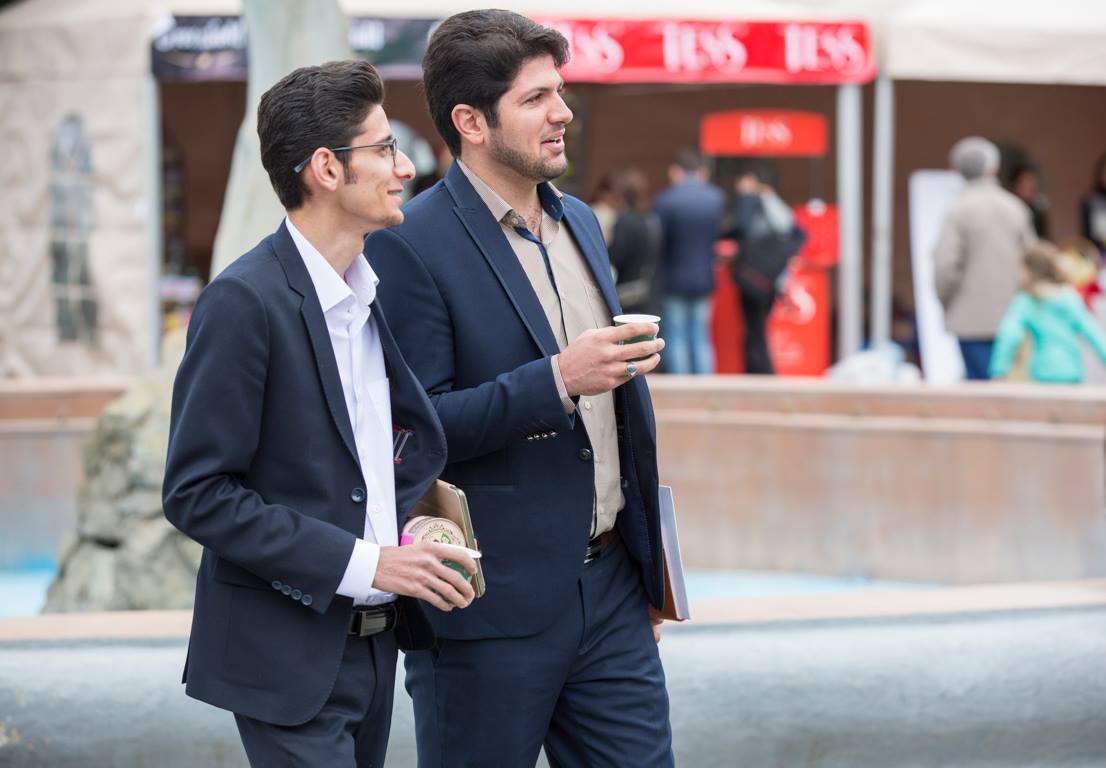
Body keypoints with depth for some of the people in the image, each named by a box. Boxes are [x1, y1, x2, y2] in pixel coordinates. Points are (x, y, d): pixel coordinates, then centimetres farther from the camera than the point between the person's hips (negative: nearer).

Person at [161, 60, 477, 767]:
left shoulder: (373, 291, 10)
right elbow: (196, 494, -18)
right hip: (289, 656, -8)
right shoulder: (245, 300, -15)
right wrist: (360, 562, -20)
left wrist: (412, 538, 3)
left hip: (374, 644, 8)